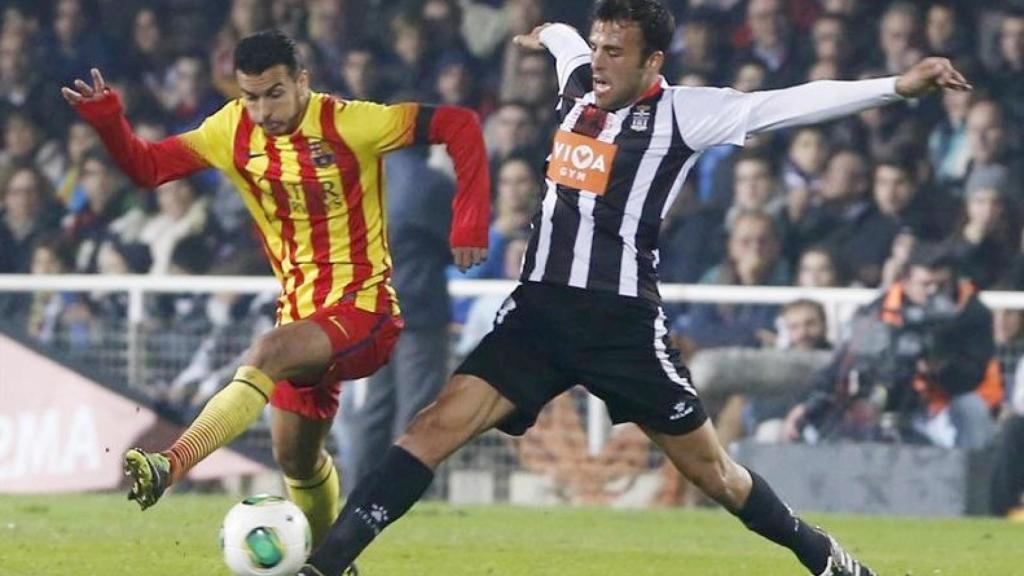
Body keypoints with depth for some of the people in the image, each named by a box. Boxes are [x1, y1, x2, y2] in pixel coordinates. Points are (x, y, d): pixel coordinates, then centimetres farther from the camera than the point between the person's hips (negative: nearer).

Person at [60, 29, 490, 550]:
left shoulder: (347, 124, -15)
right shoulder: (233, 131, 0)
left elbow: (459, 126, -13)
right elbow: (147, 167, 1)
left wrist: (469, 224, -20)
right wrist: (106, 119, -18)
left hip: (362, 310, -7)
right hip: (300, 312, 7)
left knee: (268, 353, -33)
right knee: (296, 459, 13)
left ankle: (170, 466, -45)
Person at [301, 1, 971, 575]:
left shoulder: (679, 113, -6)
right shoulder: (579, 82, 9)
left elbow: (786, 105, -15)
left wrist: (896, 86, -24)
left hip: (623, 323, -4)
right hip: (540, 309, 4)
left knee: (708, 467, 6)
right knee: (439, 426, -12)